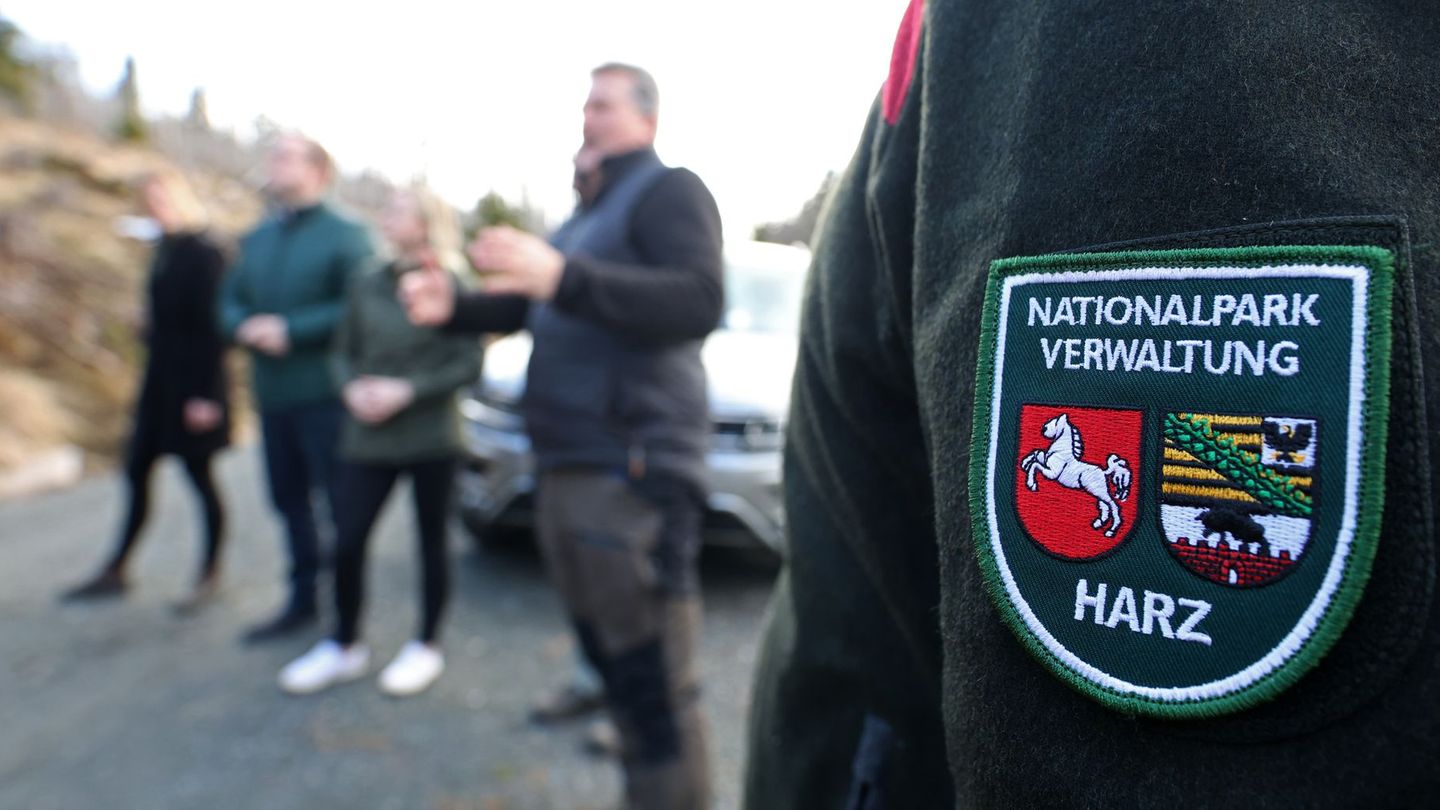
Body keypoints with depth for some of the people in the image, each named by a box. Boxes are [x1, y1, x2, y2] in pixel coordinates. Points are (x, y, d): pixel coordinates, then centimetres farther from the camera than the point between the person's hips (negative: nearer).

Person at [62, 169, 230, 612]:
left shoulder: (203, 253, -14)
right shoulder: (166, 248, 11)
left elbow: (211, 326, -18)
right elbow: (162, 318, 15)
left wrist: (204, 395, -19)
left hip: (191, 385, -8)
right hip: (161, 380, 9)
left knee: (199, 475, 2)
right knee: (137, 471, 13)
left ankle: (210, 575, 17)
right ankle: (116, 570, 26)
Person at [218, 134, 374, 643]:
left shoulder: (345, 235, -6)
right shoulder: (256, 239, 17)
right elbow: (230, 302, 15)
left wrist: (291, 330, -18)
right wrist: (246, 327, -7)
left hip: (325, 395, -7)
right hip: (271, 393, 7)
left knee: (342, 502, -2)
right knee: (289, 500, 15)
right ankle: (302, 601, 29)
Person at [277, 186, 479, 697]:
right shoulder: (367, 287, 8)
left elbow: (470, 363, -9)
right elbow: (343, 353, 14)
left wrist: (408, 391, -17)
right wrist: (352, 387, -7)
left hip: (432, 439, -4)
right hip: (367, 440, 4)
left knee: (431, 542, 8)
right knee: (346, 543, 3)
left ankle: (426, 647, 26)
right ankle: (344, 646, 24)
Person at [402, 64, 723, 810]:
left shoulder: (669, 191, -3)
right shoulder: (591, 211, 26)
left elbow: (698, 302, -21)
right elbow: (534, 308, 27)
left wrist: (563, 278, -31)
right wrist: (454, 308, 9)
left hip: (633, 472, -9)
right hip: (567, 470, 9)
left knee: (653, 681, -9)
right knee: (611, 662, 16)